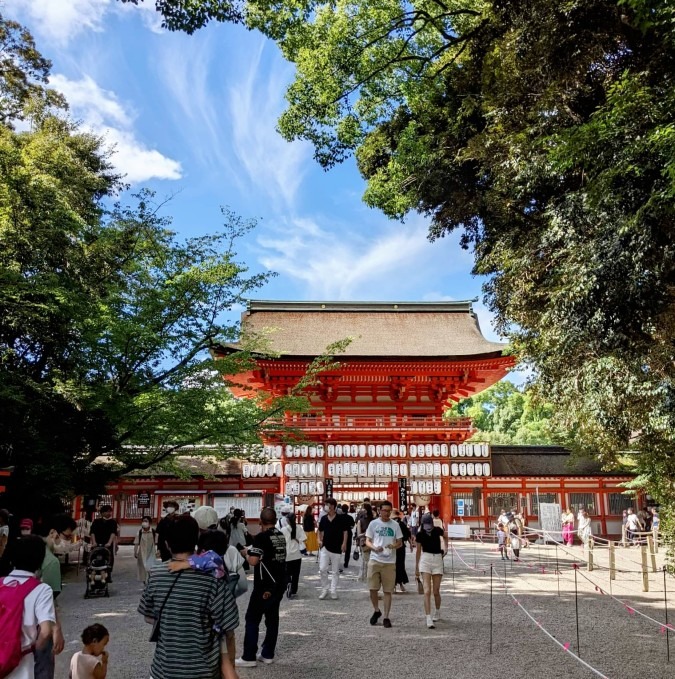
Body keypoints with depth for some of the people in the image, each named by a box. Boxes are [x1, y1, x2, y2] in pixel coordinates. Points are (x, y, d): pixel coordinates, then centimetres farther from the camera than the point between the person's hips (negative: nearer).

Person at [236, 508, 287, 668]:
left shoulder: (261, 537, -16)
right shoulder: (281, 536, 8)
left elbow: (253, 561, -23)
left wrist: (247, 553, -4)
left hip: (265, 586, -8)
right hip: (279, 584, 8)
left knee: (252, 619, 0)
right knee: (272, 618, 12)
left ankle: (249, 657, 2)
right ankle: (268, 654, 17)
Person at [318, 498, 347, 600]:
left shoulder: (340, 518, -7)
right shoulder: (323, 519, 3)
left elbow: (345, 532, -4)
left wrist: (344, 543, -12)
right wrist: (319, 540, 1)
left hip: (337, 548, -3)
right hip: (325, 547, 3)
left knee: (335, 571, 6)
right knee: (322, 569, -2)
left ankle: (333, 591, 16)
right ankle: (324, 590, 12)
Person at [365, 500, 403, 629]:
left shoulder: (395, 525, 4)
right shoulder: (373, 523, 2)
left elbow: (400, 542, 8)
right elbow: (367, 541, 5)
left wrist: (394, 546, -15)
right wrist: (374, 548, -16)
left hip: (390, 562, 0)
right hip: (375, 560, 0)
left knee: (388, 591, 3)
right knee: (372, 588, 0)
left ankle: (386, 617, 14)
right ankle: (376, 611, 24)